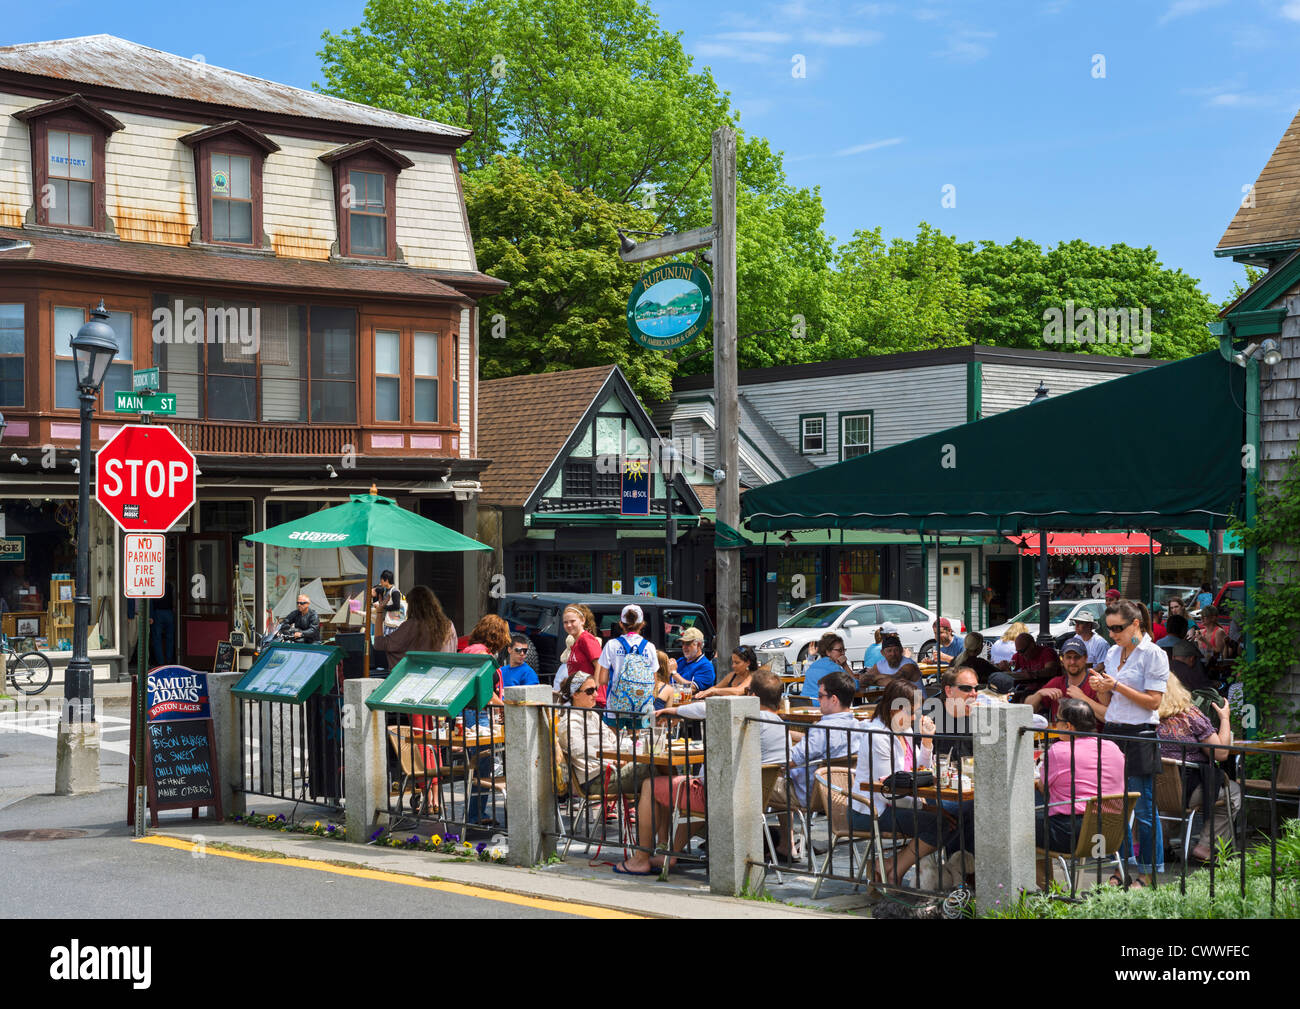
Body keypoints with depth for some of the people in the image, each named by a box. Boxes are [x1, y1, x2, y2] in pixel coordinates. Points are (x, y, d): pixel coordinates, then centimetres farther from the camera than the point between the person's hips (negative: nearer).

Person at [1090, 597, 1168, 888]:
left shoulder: (1153, 654, -7)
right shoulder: (1113, 653, 14)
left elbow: (1154, 701, -11)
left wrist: (1117, 686, -17)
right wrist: (1100, 688, -3)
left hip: (1140, 736, -7)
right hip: (1113, 732, 7)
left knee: (1144, 808, -4)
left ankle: (1149, 872, 4)